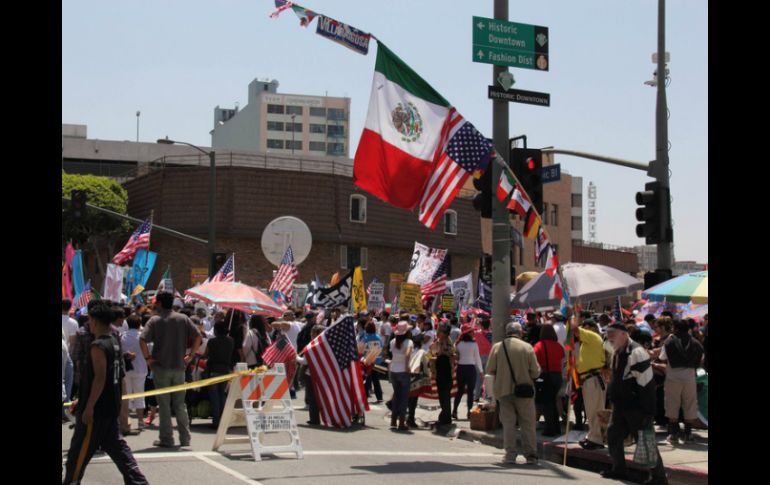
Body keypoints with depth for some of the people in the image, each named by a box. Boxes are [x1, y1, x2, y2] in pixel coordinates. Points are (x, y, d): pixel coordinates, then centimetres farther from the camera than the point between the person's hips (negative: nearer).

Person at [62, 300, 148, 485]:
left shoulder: (98, 346, -17)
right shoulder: (114, 343, 11)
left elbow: (99, 378, -24)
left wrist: (89, 406, -21)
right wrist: (82, 400, 24)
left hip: (96, 409, -9)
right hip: (111, 406, 9)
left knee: (79, 450, 3)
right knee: (115, 445, 13)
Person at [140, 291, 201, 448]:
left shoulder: (155, 320, -5)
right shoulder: (183, 319, 4)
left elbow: (142, 339, -17)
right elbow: (198, 337, -1)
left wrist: (148, 358, -7)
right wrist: (190, 355, 4)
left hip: (161, 367, -3)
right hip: (179, 367, 3)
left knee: (164, 404, 4)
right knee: (180, 404, 11)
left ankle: (166, 439, 5)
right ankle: (185, 438, 11)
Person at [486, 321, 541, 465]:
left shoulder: (497, 347, -3)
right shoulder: (527, 347, -6)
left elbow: (490, 370, -1)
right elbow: (535, 372, -6)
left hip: (503, 390, 1)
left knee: (508, 423, 7)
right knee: (528, 424, 7)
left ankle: (510, 455, 4)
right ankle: (531, 455, 8)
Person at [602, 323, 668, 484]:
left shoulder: (636, 352, -20)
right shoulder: (616, 353, 10)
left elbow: (647, 384, -22)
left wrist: (648, 411, -22)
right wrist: (615, 403, 21)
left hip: (636, 409, -9)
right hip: (620, 407, 9)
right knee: (613, 436, 16)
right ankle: (619, 470, 32)